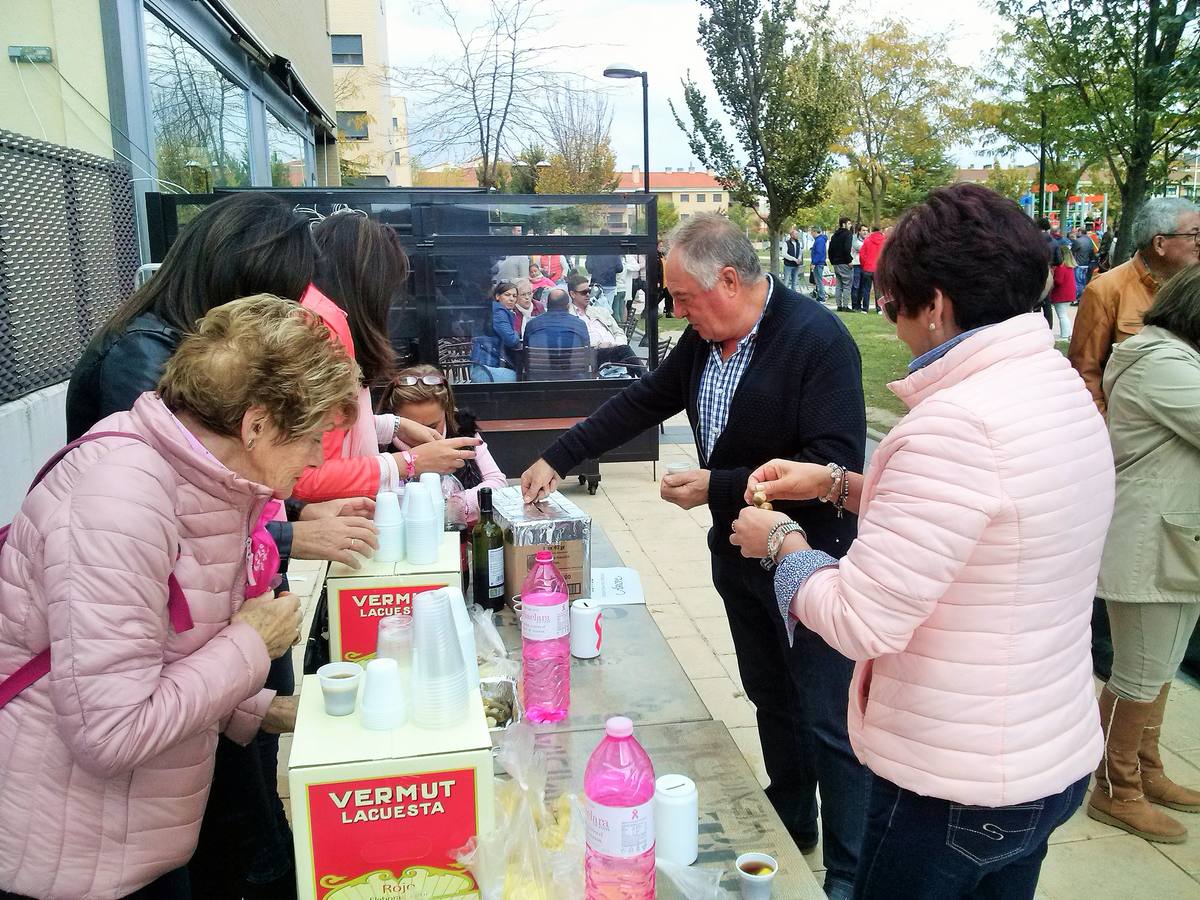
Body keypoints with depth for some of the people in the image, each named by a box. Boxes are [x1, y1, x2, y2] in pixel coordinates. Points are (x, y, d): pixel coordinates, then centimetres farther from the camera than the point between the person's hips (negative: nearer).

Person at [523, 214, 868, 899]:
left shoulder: (819, 340, -21)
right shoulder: (705, 339, 2)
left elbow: (836, 459, -27)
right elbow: (644, 401, 12)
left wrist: (719, 486, -24)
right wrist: (559, 459, 9)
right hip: (738, 553, 8)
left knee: (828, 721, 3)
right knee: (770, 696, 21)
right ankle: (791, 826, 41)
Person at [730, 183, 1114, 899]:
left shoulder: (957, 423, -27)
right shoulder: (1066, 390, 2)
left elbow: (863, 622, -26)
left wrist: (783, 539, -9)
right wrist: (837, 484, 10)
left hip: (955, 787, -8)